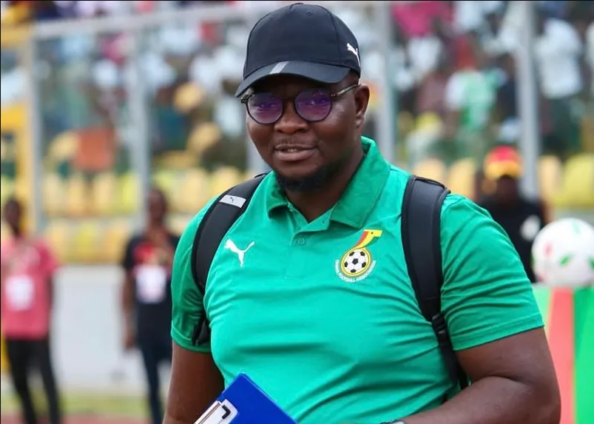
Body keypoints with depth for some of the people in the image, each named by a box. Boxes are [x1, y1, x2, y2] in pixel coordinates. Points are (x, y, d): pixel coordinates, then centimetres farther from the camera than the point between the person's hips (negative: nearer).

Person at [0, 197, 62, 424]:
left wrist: (48, 317, -4)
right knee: (19, 381, 8)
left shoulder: (38, 247, -1)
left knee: (47, 377, -7)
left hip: (38, 327, -4)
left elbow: (50, 284, 1)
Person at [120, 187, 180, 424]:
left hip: (173, 326, -4)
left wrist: (165, 247, -20)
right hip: (146, 327, 4)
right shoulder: (135, 244, 8)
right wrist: (129, 327, 10)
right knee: (152, 387, 8)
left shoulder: (176, 242, -3)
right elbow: (128, 286, 12)